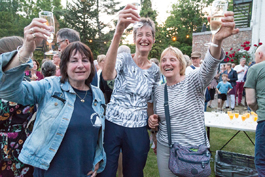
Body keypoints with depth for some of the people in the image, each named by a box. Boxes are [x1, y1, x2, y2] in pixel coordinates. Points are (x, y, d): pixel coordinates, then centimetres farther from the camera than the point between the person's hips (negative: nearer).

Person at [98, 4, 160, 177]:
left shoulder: (155, 70, 5)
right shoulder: (124, 59, -6)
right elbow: (107, 75, -31)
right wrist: (118, 32, -40)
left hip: (138, 130, 3)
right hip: (112, 124, -3)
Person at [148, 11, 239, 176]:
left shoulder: (193, 82, -10)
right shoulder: (159, 90, 3)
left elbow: (209, 66, -32)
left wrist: (217, 41, -51)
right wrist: (153, 120, -7)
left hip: (194, 149, -3)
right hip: (165, 149, 4)